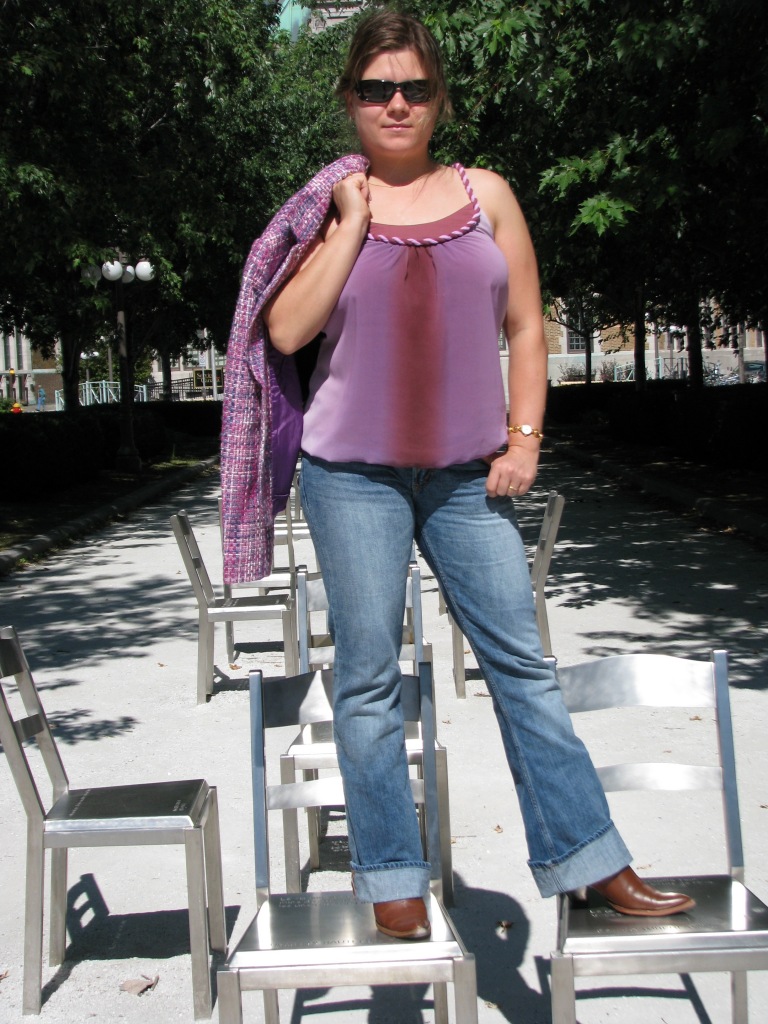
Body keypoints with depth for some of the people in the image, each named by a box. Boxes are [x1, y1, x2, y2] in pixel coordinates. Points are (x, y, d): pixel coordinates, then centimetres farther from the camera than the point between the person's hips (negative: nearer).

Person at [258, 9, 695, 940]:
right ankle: (392, 880, 15)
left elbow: (525, 328, 11)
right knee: (369, 678, 2)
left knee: (522, 662, 3)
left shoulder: (485, 194, 10)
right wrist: (351, 223, -7)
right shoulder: (329, 206, 5)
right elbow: (287, 332, -7)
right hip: (354, 471, -1)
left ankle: (591, 861, 14)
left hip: (468, 472, 2)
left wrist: (523, 438, 2)